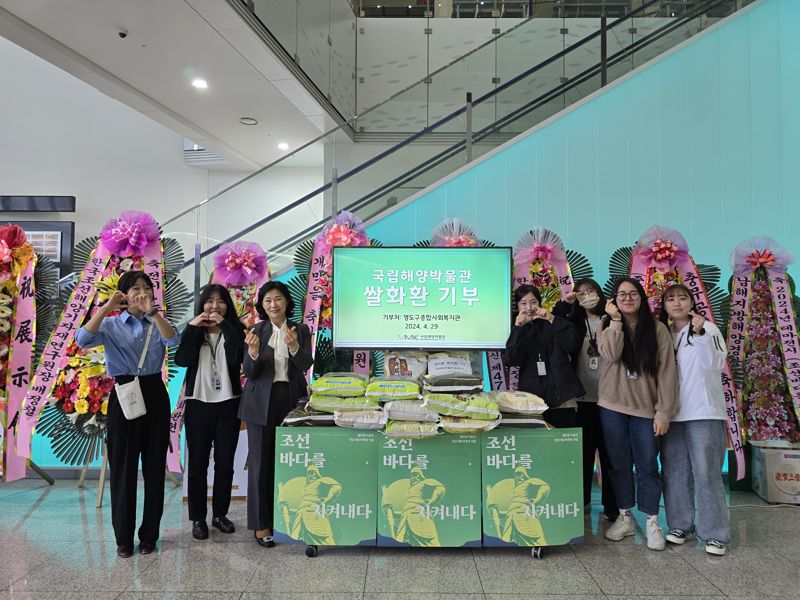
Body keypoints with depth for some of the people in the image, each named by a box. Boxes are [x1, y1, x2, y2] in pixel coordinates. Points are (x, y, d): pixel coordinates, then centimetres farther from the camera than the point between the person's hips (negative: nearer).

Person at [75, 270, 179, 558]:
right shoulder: (110, 325, 3)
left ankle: (149, 534, 22)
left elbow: (174, 340, -15)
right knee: (123, 467, 5)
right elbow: (82, 340, -16)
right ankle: (123, 537, 20)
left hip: (155, 395, 2)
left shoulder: (157, 324, 7)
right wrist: (106, 307, -20)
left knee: (154, 466, 7)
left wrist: (153, 312, -24)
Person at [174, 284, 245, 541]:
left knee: (225, 463, 9)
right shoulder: (193, 332, 5)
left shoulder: (235, 330, 2)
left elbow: (238, 357, -17)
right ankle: (198, 518, 17)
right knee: (198, 464, 6)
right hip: (198, 404, 0)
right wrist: (192, 327, -15)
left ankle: (220, 514, 24)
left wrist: (224, 325, -18)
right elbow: (181, 359, -11)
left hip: (228, 404, 0)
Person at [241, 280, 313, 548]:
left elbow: (305, 365, -10)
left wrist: (293, 346, -29)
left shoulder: (301, 331, 3)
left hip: (291, 400, 1)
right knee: (261, 461, 3)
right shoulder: (256, 331, 0)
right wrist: (253, 351, -26)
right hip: (262, 402, -1)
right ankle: (261, 524, 15)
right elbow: (250, 373, -5)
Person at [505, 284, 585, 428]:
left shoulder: (550, 324, 8)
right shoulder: (518, 330, 11)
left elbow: (573, 345, -8)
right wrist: (517, 328, -14)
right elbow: (511, 361, -5)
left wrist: (553, 320, -15)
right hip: (532, 397, 1)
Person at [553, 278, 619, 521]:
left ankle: (612, 505, 14)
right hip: (583, 397, 2)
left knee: (609, 453, 3)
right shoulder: (575, 322, 10)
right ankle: (581, 499, 23)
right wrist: (564, 303, -4)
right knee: (584, 451, 10)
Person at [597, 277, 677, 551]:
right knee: (619, 464, 10)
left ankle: (652, 522, 17)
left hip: (645, 408, -1)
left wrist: (664, 412, -8)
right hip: (612, 407, 2)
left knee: (647, 466, 3)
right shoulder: (608, 329, 5)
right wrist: (615, 320, -15)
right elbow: (610, 355, -16)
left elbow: (666, 372, -4)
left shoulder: (658, 330, 0)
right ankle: (624, 517, 22)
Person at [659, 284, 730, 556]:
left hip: (704, 413, -4)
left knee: (706, 473, -3)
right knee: (675, 473, 10)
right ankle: (681, 525, 22)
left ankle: (715, 533, 8)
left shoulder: (707, 328, -2)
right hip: (672, 413, 4)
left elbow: (716, 364, -16)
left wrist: (700, 334, -26)